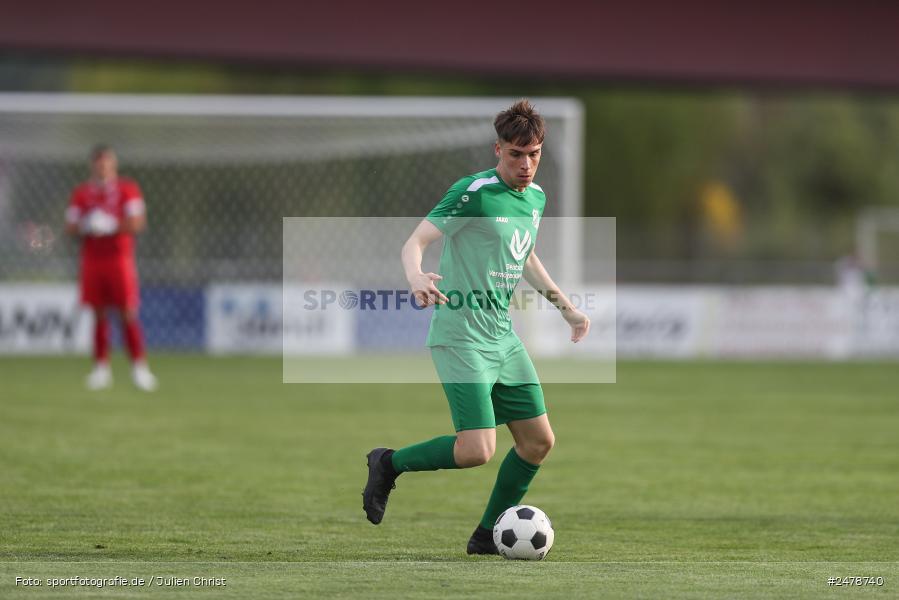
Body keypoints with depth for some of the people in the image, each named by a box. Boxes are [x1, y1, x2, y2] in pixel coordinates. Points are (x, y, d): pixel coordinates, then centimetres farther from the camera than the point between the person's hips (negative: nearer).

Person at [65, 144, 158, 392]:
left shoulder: (127, 189, 1)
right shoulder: (81, 192, 10)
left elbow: (137, 223, -7)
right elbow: (70, 227, 9)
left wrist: (110, 225, -18)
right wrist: (85, 226, -12)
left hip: (120, 258, -3)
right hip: (92, 259, 3)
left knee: (128, 313, -7)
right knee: (99, 314, 2)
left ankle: (139, 366, -5)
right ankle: (101, 367, 5)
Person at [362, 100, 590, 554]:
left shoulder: (535, 197, 10)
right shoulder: (474, 193, -15)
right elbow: (415, 241, -19)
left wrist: (565, 306, 32)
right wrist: (416, 277, -40)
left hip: (502, 337, 8)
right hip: (461, 338, -8)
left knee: (538, 440, 6)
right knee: (477, 450, -17)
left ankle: (488, 535, 20)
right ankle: (390, 463, 7)